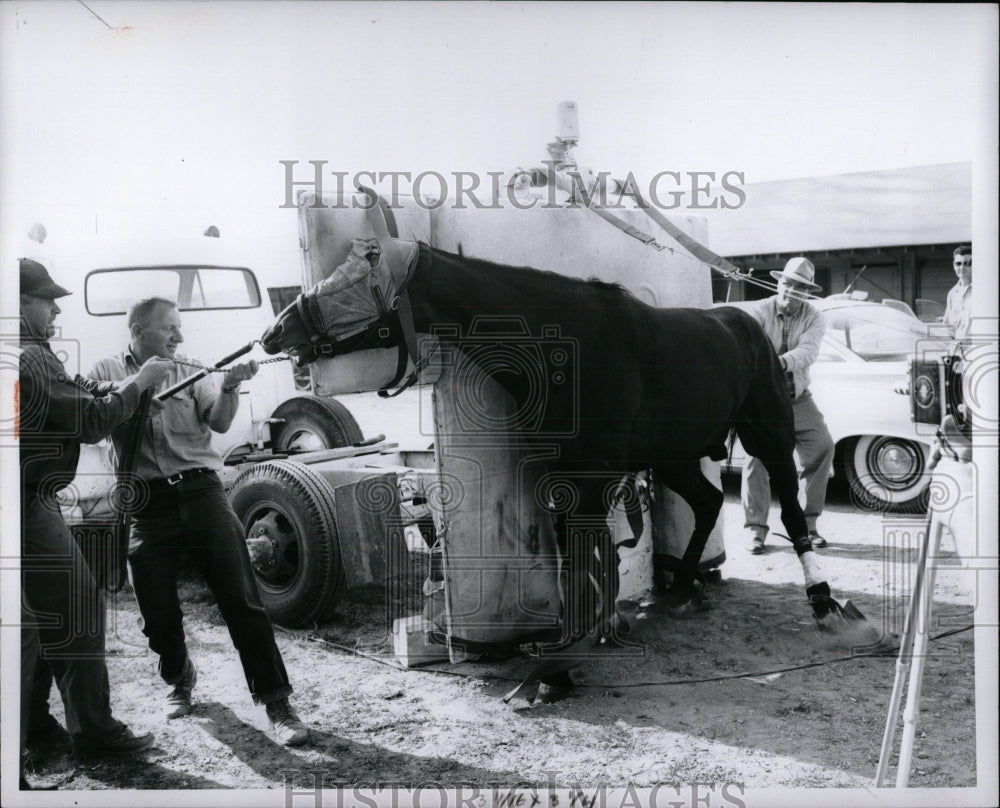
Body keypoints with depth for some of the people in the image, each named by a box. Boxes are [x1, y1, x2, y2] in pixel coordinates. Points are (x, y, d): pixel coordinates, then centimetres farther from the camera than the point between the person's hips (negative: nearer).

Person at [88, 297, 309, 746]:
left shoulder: (191, 372, 11)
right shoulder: (106, 373, 10)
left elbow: (220, 422, -1)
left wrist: (229, 387, -20)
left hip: (200, 491, 0)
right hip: (146, 504, 0)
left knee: (242, 600, -7)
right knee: (157, 614, 8)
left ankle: (275, 702, -2)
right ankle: (179, 681, 37)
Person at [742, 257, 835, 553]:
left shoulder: (813, 319, -4)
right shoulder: (761, 312, -8)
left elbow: (808, 350, -23)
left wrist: (781, 362, -44)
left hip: (798, 397, 3)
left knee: (822, 446, -8)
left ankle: (808, 523, 4)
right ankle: (756, 529, -3)